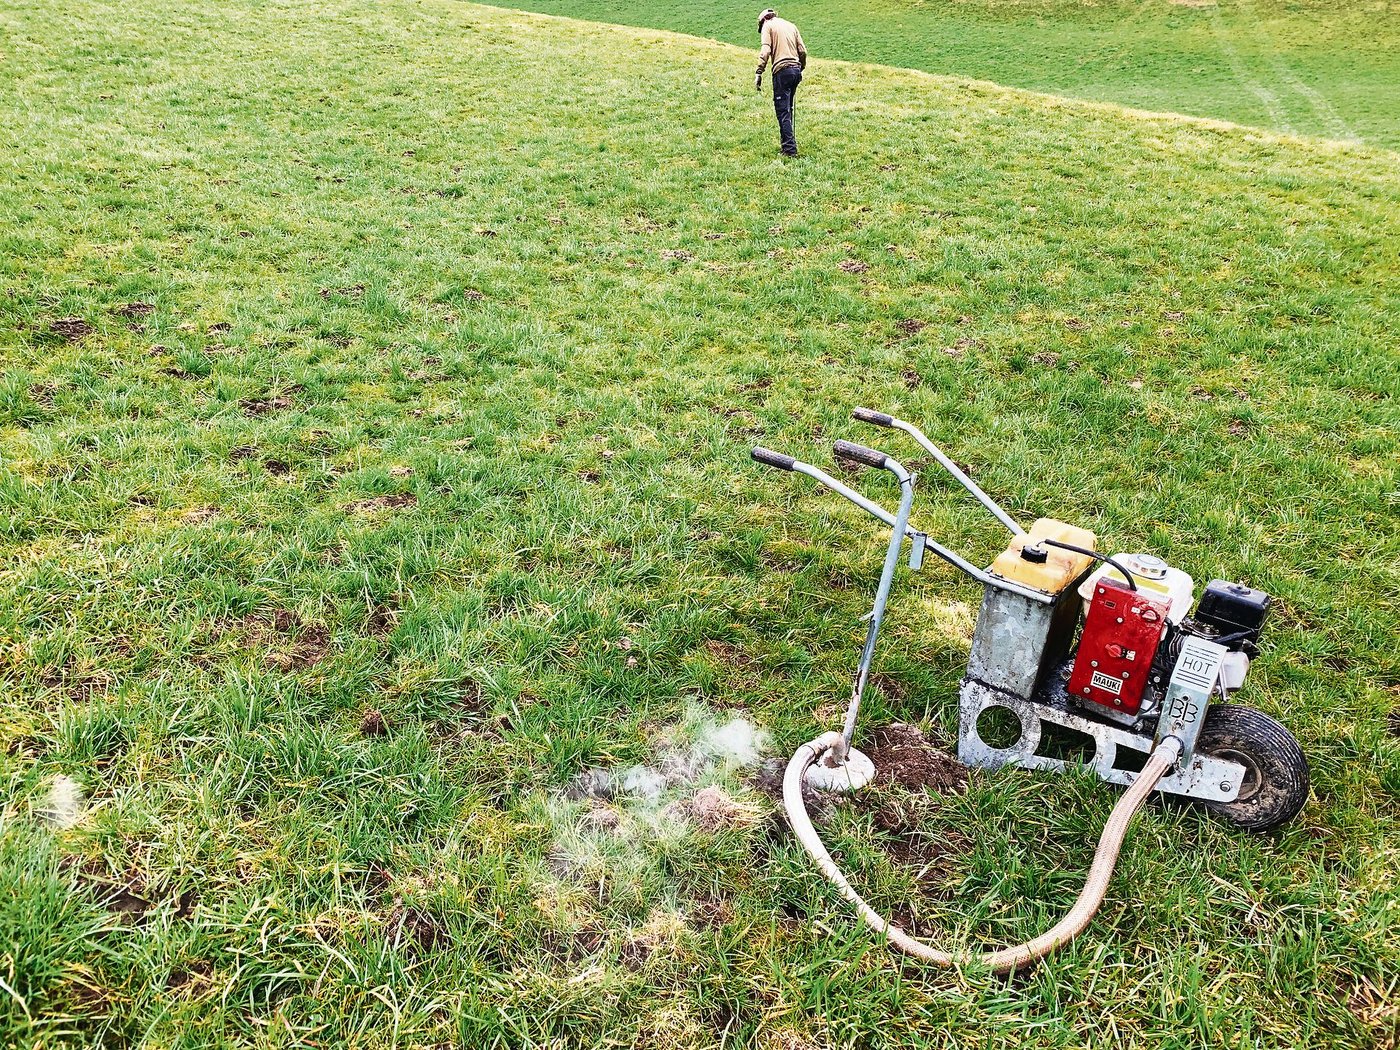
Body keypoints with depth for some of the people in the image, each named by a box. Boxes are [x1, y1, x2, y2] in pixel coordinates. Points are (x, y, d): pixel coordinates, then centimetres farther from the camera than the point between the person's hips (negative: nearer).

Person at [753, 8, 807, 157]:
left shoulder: (768, 25, 4)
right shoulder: (791, 25, 21)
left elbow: (765, 51, -10)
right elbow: (803, 51, 13)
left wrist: (758, 74, -13)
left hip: (782, 71, -6)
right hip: (796, 70, 6)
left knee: (783, 111, -6)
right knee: (788, 109, 16)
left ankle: (790, 149, -11)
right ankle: (789, 143, 19)